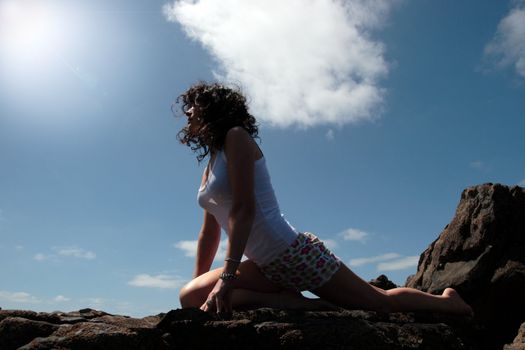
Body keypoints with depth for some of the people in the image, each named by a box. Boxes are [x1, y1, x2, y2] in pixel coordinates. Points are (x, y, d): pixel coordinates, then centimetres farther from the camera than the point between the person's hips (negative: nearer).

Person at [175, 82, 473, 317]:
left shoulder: (236, 137, -8)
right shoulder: (210, 165, 17)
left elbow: (243, 209, -19)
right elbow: (210, 231, 19)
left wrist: (227, 277, -22)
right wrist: (201, 281, 18)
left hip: (295, 253, -8)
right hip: (266, 267, 9)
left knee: (382, 301, 3)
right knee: (191, 296, -8)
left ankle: (450, 303, 32)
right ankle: (296, 304, -9)